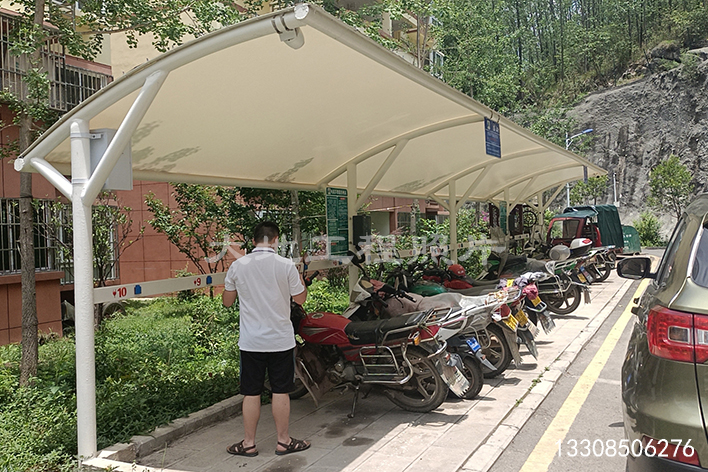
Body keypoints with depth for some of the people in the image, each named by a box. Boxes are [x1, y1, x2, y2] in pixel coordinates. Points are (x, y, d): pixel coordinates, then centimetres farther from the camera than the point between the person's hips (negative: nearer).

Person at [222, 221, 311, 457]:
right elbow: (300, 299, 0)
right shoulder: (286, 265, -9)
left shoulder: (237, 266, -3)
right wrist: (300, 280, 17)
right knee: (280, 392, 9)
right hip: (280, 340, -1)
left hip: (250, 342, 1)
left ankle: (249, 443, 19)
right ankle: (284, 441, 19)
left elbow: (227, 301, 7)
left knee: (251, 393, 9)